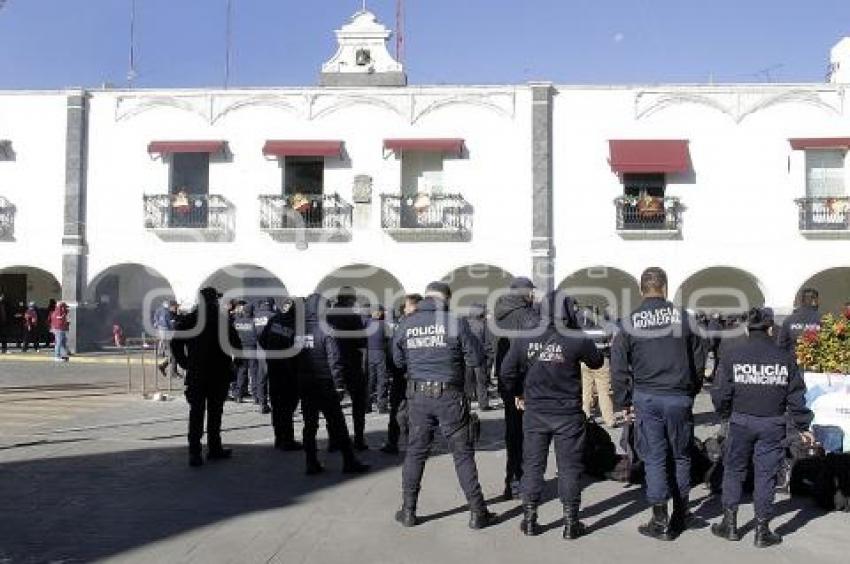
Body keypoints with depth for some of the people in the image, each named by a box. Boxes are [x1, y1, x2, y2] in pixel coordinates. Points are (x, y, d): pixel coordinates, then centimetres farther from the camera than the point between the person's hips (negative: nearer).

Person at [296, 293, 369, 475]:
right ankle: (349, 461, 9)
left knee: (309, 424, 11)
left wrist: (298, 378, 11)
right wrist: (337, 377, -5)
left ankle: (312, 463, 13)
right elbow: (334, 357, -15)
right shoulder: (325, 329, -13)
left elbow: (294, 355, 4)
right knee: (337, 424, 3)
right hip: (324, 385, -5)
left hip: (304, 384, 5)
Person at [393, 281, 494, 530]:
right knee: (463, 454, 7)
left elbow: (398, 362, 11)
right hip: (450, 396, -3)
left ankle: (408, 511, 18)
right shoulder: (456, 322, -9)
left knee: (415, 452, 14)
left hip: (417, 395, 3)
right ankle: (477, 512, 12)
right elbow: (475, 359, -6)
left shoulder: (406, 324, 1)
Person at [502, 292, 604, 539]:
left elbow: (507, 370, 1)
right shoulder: (576, 340, -14)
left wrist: (517, 394, 17)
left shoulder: (524, 339, -5)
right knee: (569, 468, 8)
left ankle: (529, 519, 18)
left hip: (534, 414, 3)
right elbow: (597, 361, 3)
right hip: (568, 414, -2)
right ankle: (570, 523, 14)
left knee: (533, 465, 12)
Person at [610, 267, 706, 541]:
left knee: (654, 459, 5)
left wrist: (624, 401, 9)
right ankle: (680, 516, 23)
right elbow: (699, 359, 5)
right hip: (679, 398, 1)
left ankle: (661, 521, 6)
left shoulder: (630, 322, -1)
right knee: (681, 456, 14)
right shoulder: (683, 317, 0)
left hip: (646, 398, 0)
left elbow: (618, 367, 1)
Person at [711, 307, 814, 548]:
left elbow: (723, 393, -3)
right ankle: (762, 531, 13)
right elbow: (796, 396, 1)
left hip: (741, 422, 0)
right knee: (766, 474, 7)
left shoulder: (732, 357, -6)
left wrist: (725, 414, 17)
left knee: (733, 471, 13)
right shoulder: (785, 358, -2)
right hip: (773, 425, 1)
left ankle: (730, 524, 17)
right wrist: (802, 427, 12)